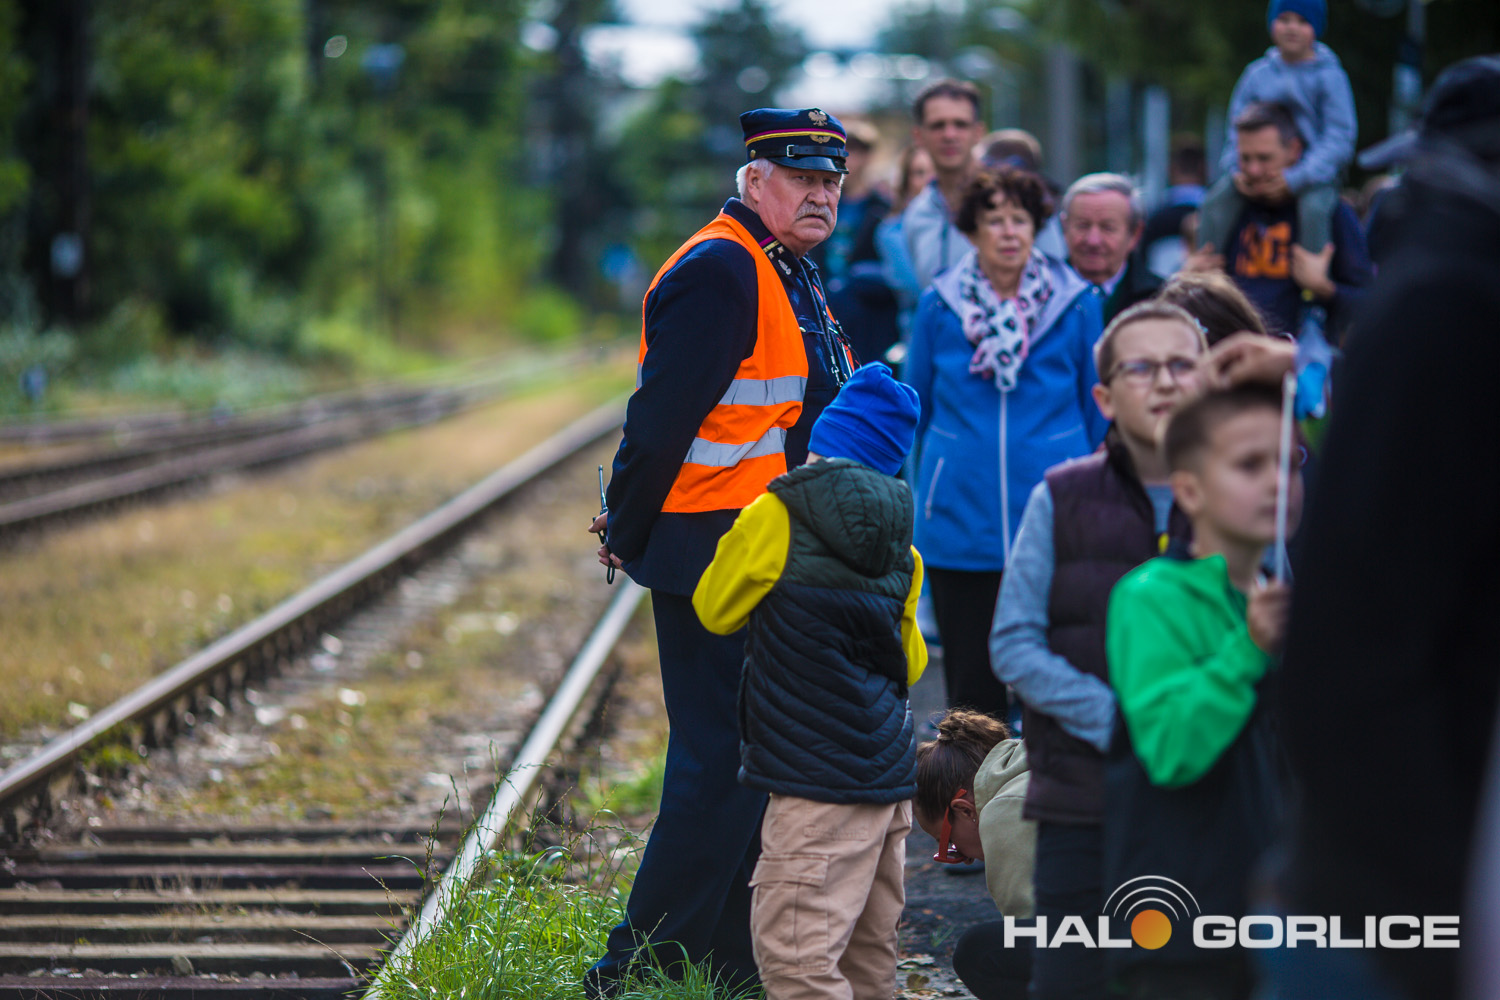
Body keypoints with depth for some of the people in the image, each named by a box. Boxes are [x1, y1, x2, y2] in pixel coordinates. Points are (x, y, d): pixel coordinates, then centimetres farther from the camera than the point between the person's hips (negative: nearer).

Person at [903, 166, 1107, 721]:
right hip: (960, 523, 1)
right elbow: (915, 410, 15)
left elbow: (1099, 414, 10)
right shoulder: (940, 305, 3)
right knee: (971, 681, 6)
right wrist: (918, 499, 16)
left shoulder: (1076, 304, 1)